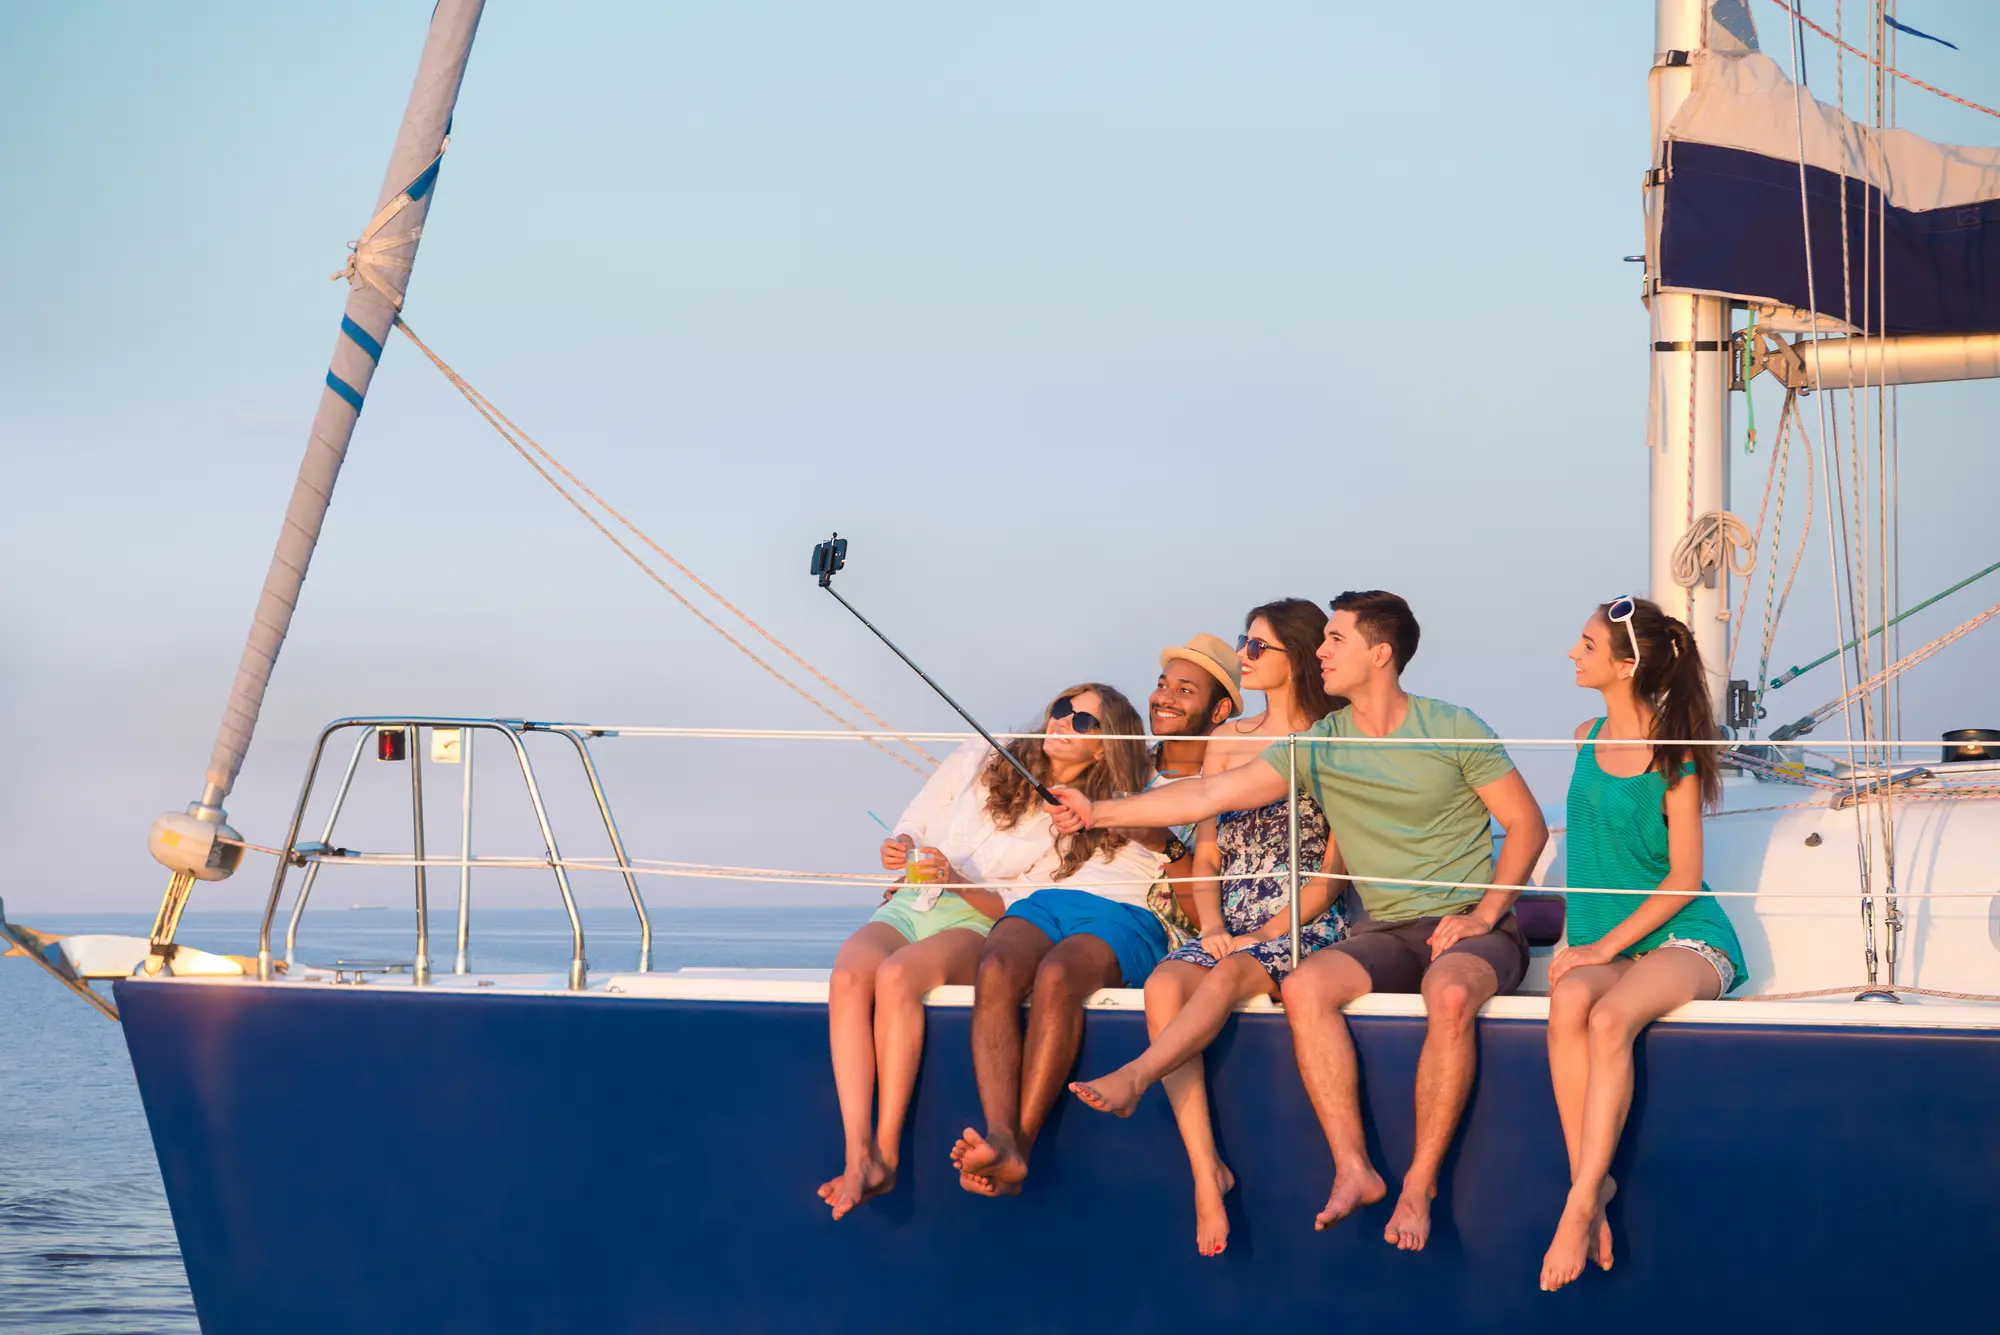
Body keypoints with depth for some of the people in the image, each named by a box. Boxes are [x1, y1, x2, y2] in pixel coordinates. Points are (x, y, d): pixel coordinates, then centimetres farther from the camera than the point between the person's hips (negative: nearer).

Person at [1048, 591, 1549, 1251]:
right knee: (1303, 987, -27)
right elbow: (1210, 794, 8)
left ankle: (1419, 1185, -28)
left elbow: (1528, 825, 1)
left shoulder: (1452, 730, -2)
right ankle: (1352, 1170, -24)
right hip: (1385, 933, 4)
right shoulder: (1320, 746, 8)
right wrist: (1100, 812, 6)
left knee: (1449, 997, -38)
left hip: (1471, 929, -4)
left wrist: (1483, 915, -11)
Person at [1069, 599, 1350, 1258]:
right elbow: (1206, 850, 16)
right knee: (1164, 985, -28)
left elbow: (1332, 872, -3)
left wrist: (1265, 934, -12)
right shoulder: (1228, 740, 18)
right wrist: (1211, 924, -2)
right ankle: (1205, 1172, -35)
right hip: (1232, 926, 4)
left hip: (1304, 929, -4)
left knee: (1227, 977, -37)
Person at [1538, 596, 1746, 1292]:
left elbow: (1683, 879, -8)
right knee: (1567, 999, -32)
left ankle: (1580, 1204, -34)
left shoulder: (1673, 753, -6)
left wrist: (1604, 948, -15)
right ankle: (1590, 1181, -30)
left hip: (1684, 935, -4)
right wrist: (1578, 943, 11)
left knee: (1609, 1018, -35)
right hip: (1601, 941, 4)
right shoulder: (1587, 738, 12)